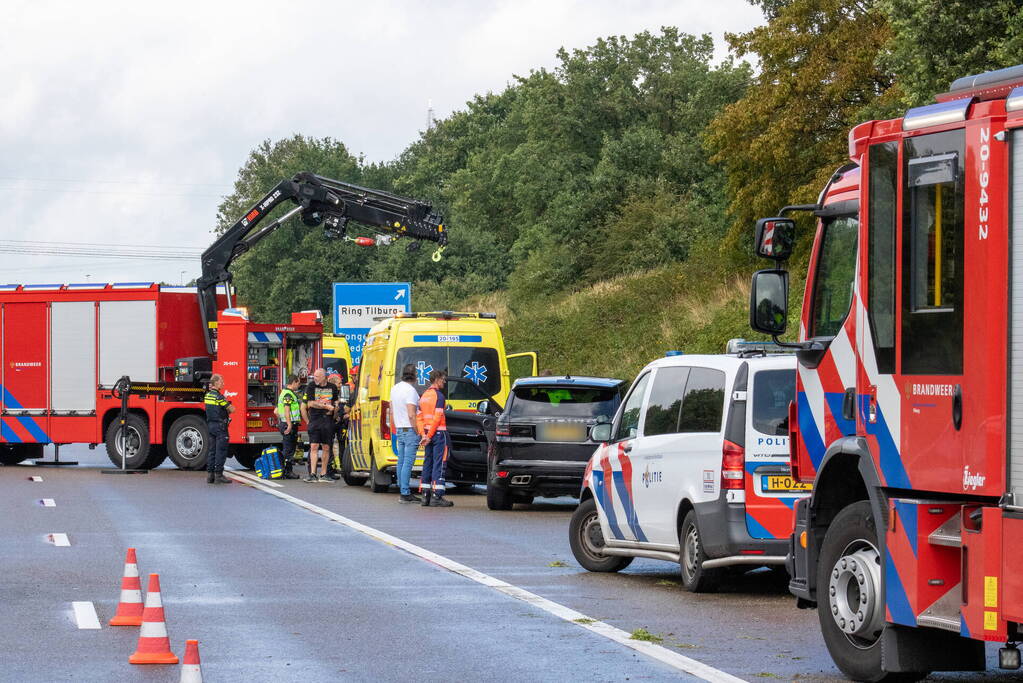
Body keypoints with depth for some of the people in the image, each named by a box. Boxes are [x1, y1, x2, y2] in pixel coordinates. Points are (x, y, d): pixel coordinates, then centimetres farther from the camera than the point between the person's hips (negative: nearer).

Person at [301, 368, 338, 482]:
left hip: (328, 420, 3)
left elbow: (336, 402, 24)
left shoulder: (332, 387, 10)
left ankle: (323, 474, 11)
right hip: (314, 420, -3)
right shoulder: (311, 386, 1)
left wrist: (333, 410, 5)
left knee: (326, 448, 4)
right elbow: (310, 403, -6)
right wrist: (326, 406, -8)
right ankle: (312, 474, -10)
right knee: (314, 447, -9)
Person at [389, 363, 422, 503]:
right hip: (410, 430, -9)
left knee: (401, 462, 11)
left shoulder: (395, 388, 11)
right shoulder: (410, 390, -16)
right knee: (408, 463, -8)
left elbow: (392, 411, 18)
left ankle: (403, 491, 15)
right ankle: (405, 494, -10)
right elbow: (411, 415, -20)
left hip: (399, 430, 9)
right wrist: (418, 432, -14)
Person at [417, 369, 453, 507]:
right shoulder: (438, 395, -11)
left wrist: (424, 435, 4)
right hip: (438, 432, -8)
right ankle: (437, 497, -10)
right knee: (439, 464, -7)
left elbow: (419, 417, 11)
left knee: (428, 463, 12)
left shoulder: (424, 395, 14)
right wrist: (429, 436, -15)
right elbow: (437, 417, -18)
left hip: (428, 433, 8)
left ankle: (425, 496, 12)